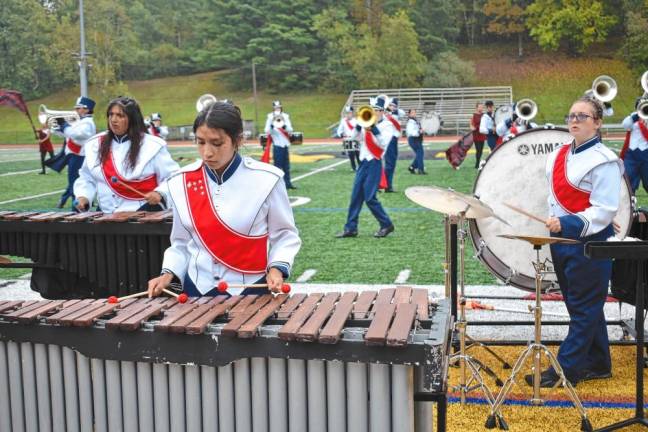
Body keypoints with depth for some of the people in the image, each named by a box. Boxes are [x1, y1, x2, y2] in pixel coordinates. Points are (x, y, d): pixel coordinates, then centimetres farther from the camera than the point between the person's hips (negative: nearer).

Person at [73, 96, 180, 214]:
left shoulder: (152, 146, -5)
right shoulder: (95, 145, 9)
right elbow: (87, 179, 18)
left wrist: (160, 193, -21)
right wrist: (84, 197, 0)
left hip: (143, 212, -4)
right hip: (107, 214, 4)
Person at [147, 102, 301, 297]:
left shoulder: (266, 180, -11)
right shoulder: (182, 182, -1)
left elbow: (284, 235, -2)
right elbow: (181, 242, 9)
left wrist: (276, 268, -18)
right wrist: (168, 274, -6)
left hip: (250, 289, -3)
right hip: (198, 288, 3)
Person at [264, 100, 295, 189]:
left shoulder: (285, 116, 7)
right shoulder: (270, 117, -2)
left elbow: (290, 130, 2)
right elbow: (268, 131, -9)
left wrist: (285, 127, -17)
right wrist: (272, 126, -27)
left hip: (285, 144, 4)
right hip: (277, 144, -4)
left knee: (286, 165, 9)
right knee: (278, 165, -6)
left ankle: (288, 183, 16)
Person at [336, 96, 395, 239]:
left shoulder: (387, 125, -5)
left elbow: (383, 144, -20)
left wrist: (374, 128, -26)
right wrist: (359, 124, -12)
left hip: (374, 164, -6)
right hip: (363, 162, 6)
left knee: (369, 198, -8)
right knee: (355, 196, 5)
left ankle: (386, 225, 8)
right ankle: (350, 228, 11)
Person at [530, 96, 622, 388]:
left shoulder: (604, 161, -15)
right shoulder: (558, 155, 9)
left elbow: (604, 210, -20)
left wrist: (569, 223, -28)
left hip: (589, 244, -8)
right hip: (561, 240, 9)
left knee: (584, 308, 0)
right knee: (585, 307, 16)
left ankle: (565, 369, 4)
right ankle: (598, 364, 28)